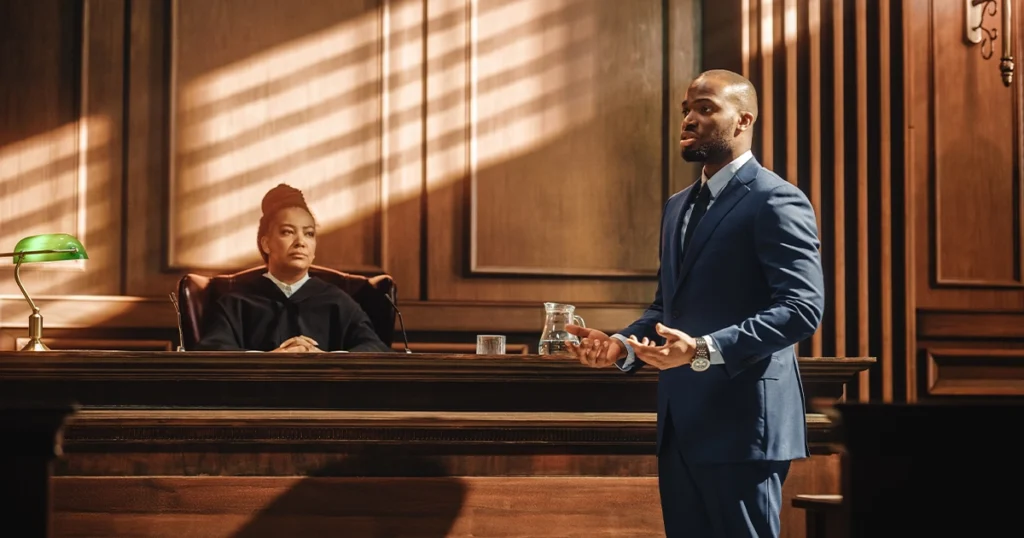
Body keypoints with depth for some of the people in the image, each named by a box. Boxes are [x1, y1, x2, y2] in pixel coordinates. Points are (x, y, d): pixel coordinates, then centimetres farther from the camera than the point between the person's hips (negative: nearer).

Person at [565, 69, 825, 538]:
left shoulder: (776, 202, -9)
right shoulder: (678, 206, 19)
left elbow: (802, 308, -17)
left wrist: (705, 350, -27)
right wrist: (623, 345, 3)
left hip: (741, 424, -8)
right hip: (680, 425, 8)